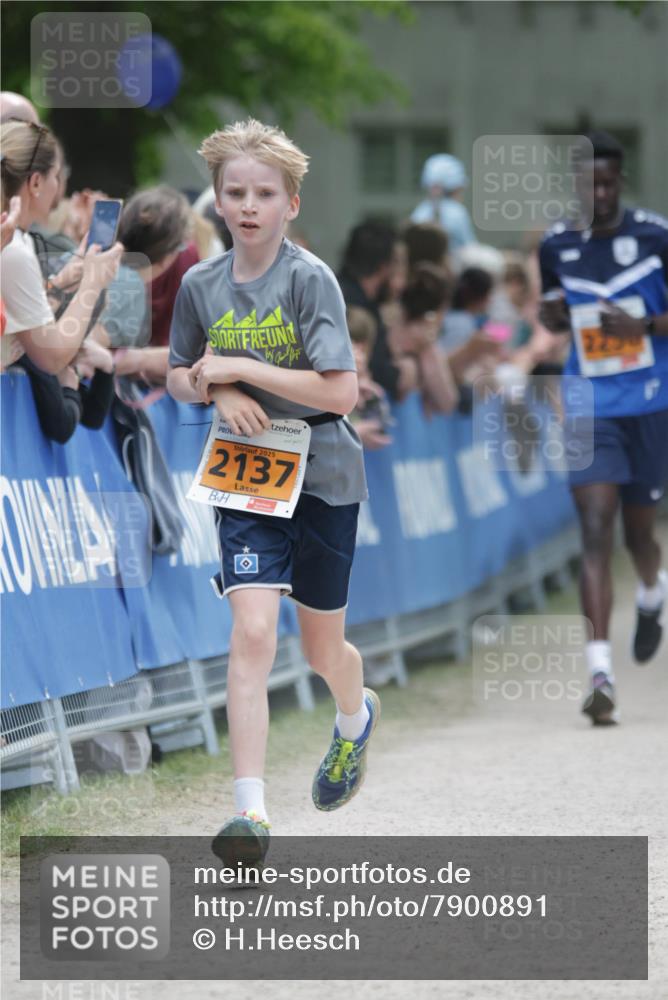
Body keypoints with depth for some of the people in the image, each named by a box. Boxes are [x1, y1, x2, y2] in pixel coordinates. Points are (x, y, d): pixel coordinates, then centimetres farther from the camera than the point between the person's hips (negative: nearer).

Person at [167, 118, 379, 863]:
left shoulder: (310, 279, -13)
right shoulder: (201, 285, 1)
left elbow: (341, 391, -19)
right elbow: (178, 377, 15)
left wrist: (236, 367, -20)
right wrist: (214, 390, -9)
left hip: (323, 473, -2)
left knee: (321, 647, 13)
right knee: (252, 632, -16)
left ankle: (355, 718, 49)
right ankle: (250, 810, -19)